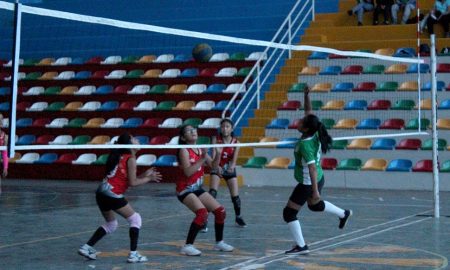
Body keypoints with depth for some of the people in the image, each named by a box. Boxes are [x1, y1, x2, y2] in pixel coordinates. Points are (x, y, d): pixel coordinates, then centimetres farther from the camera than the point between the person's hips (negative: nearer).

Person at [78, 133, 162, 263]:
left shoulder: (120, 156, 19)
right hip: (112, 194, -9)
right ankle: (133, 254, -1)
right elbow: (132, 183, -9)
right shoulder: (130, 159, -7)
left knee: (111, 224, 24)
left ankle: (86, 248, 19)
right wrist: (148, 179, 3)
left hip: (101, 192, 9)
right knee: (135, 219, 4)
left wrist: (144, 175, 18)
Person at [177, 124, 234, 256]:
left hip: (197, 188, 8)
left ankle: (219, 242, 25)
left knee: (220, 211, 7)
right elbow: (188, 172, -26)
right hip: (185, 189, -8)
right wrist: (202, 159, -30)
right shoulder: (184, 151, -14)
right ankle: (187, 246, -24)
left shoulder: (200, 150, 6)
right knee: (202, 213, -28)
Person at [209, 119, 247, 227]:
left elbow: (234, 159, -18)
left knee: (235, 195, 3)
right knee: (212, 193, -21)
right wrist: (216, 166, -43)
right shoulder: (216, 139, -14)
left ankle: (238, 217, 27)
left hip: (230, 169, 2)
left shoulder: (236, 142, -11)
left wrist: (232, 166, -40)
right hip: (217, 169, -2)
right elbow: (213, 156, -24)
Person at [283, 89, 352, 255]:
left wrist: (315, 191, -34)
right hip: (318, 180, 9)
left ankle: (301, 246, 4)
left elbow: (312, 168, -32)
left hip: (308, 184, -9)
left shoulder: (305, 145, -28)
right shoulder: (315, 134, -7)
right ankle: (343, 214, 48)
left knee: (289, 213, 1)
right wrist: (306, 96, -4)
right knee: (315, 205, 36)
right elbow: (309, 111, 7)